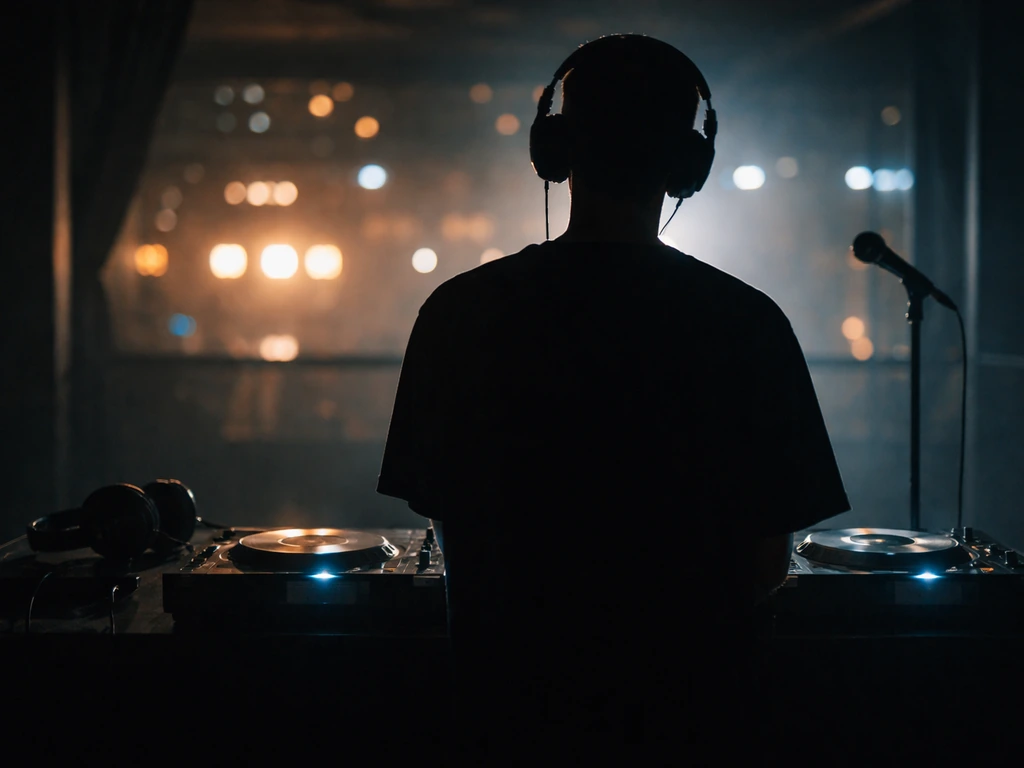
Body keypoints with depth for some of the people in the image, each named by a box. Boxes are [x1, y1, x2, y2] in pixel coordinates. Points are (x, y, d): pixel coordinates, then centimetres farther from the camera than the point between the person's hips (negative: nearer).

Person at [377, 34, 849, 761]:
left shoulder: (458, 314, -8)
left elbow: (445, 527, 1)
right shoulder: (747, 324, -11)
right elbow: (768, 564, -7)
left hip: (515, 701, 1)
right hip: (689, 701, -1)